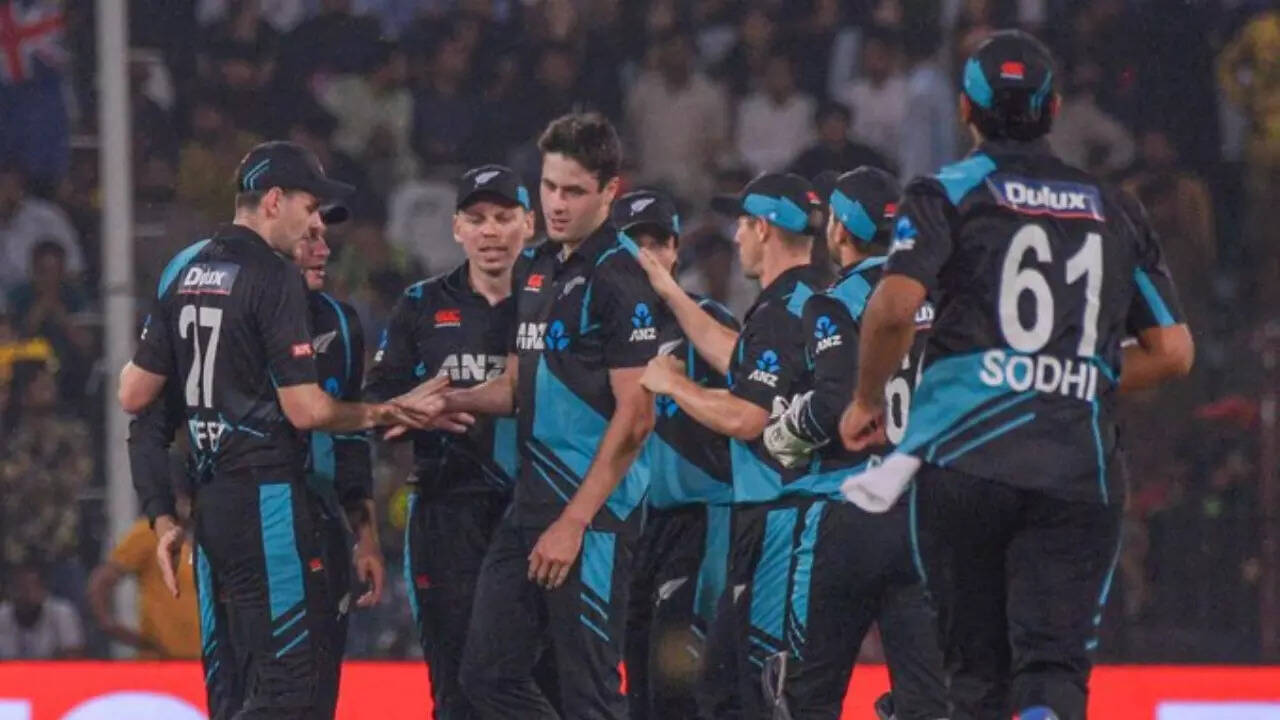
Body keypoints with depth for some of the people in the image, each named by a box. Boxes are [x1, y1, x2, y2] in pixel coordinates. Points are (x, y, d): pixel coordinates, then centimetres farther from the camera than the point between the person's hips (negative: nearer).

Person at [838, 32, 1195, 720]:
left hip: (963, 459, -2)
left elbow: (894, 306, -10)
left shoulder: (946, 193, 5)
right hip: (1079, 472, 2)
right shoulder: (1116, 211, 16)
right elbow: (1172, 352, 17)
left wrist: (865, 400, 6)